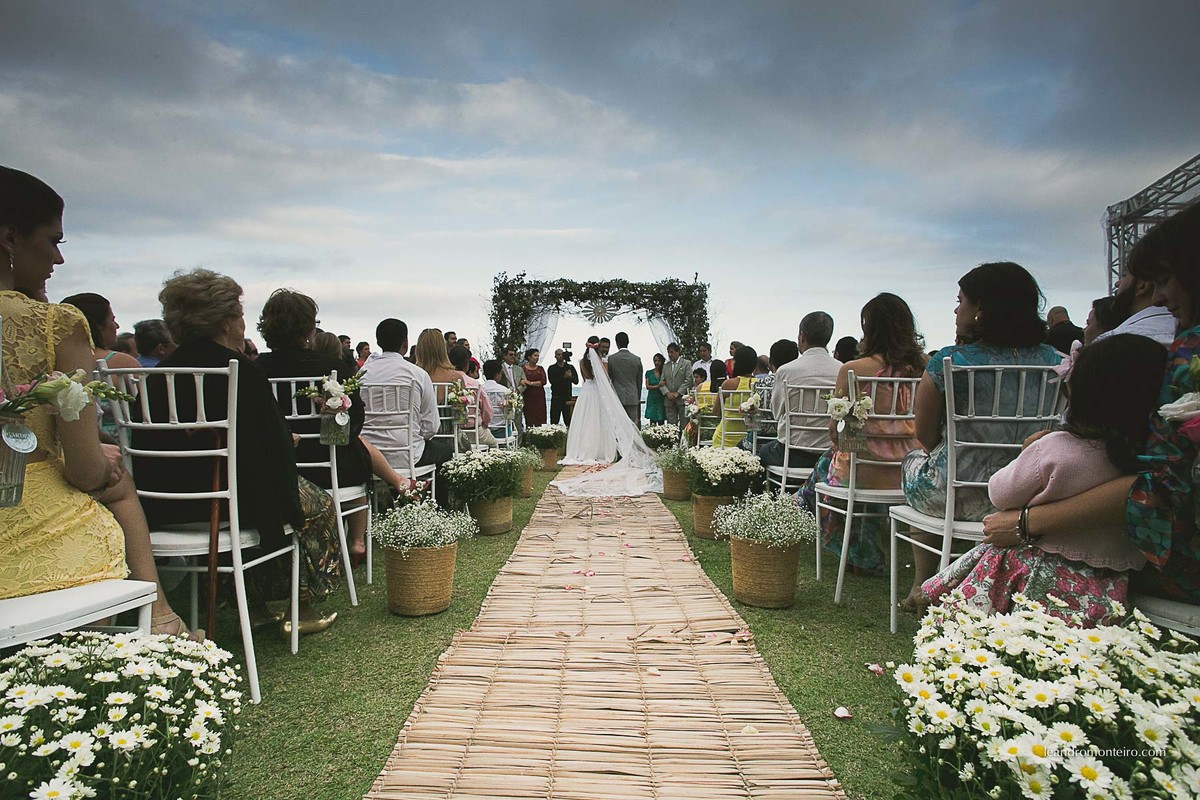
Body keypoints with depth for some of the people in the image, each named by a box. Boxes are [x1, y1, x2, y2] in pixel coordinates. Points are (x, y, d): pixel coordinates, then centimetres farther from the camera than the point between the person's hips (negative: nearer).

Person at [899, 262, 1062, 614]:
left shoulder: (947, 361, -16)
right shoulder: (1053, 360, -2)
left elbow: (925, 435, -4)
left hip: (957, 496, -4)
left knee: (915, 460, 27)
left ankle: (922, 587, 37)